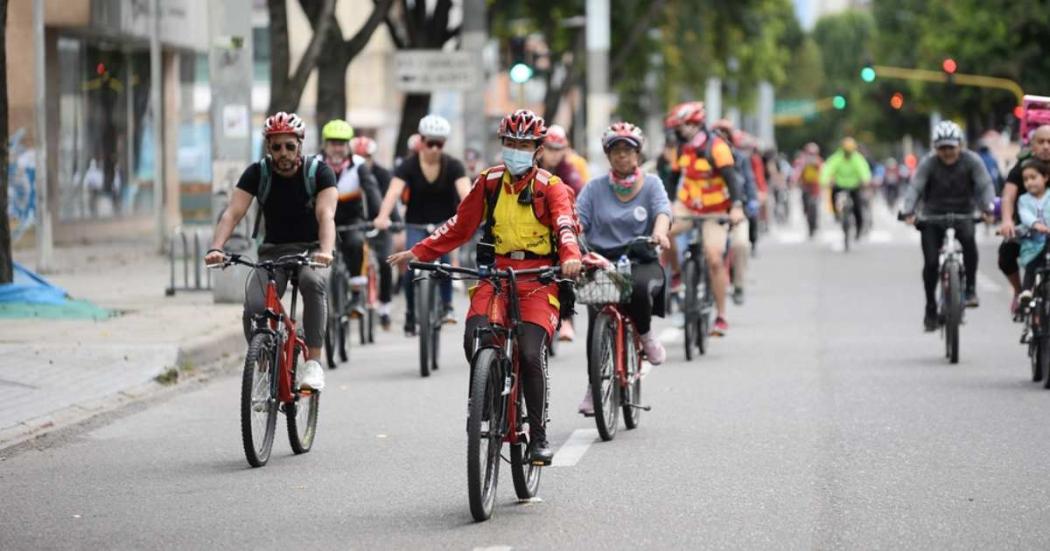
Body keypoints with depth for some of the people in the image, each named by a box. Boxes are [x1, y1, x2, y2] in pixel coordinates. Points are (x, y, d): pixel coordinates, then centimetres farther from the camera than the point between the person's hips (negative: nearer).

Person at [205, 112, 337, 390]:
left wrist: (326, 251, -47)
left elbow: (326, 215, -27)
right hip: (273, 251, 2)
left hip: (311, 250, -2)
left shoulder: (319, 172, -13)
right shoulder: (257, 173, -8)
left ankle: (313, 362, -31)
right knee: (253, 309, -24)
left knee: (313, 282, -38)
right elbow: (233, 212, -18)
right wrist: (216, 248, -37)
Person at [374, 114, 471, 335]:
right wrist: (383, 217, -46)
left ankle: (447, 306, -19)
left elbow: (465, 192, -26)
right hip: (417, 223, 0)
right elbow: (394, 192, -27)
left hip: (445, 222, 0)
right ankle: (410, 314, 2)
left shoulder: (453, 166, -10)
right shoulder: (409, 166, -12)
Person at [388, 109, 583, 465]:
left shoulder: (550, 186, -1)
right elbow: (460, 226, 14)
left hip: (537, 279, -3)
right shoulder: (489, 182, 9)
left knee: (530, 353, -17)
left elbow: (565, 223, -18)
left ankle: (538, 436, -3)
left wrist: (571, 256, -39)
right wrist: (418, 252, 4)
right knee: (475, 339, -21)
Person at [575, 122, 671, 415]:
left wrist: (659, 232, -33)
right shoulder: (595, 188, 10)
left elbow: (663, 211, -9)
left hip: (641, 262, -1)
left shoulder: (651, 184, 9)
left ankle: (645, 334, -4)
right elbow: (577, 220, -1)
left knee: (640, 288, -36)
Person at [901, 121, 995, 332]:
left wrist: (988, 209, -35)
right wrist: (908, 212, -38)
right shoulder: (928, 163, -13)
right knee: (931, 263, -8)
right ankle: (930, 309, 12)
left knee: (968, 238, -33)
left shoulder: (972, 161, -12)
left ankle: (970, 288, -20)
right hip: (933, 215, 0)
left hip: (963, 213, 0)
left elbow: (985, 185, -18)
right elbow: (915, 187, -22)